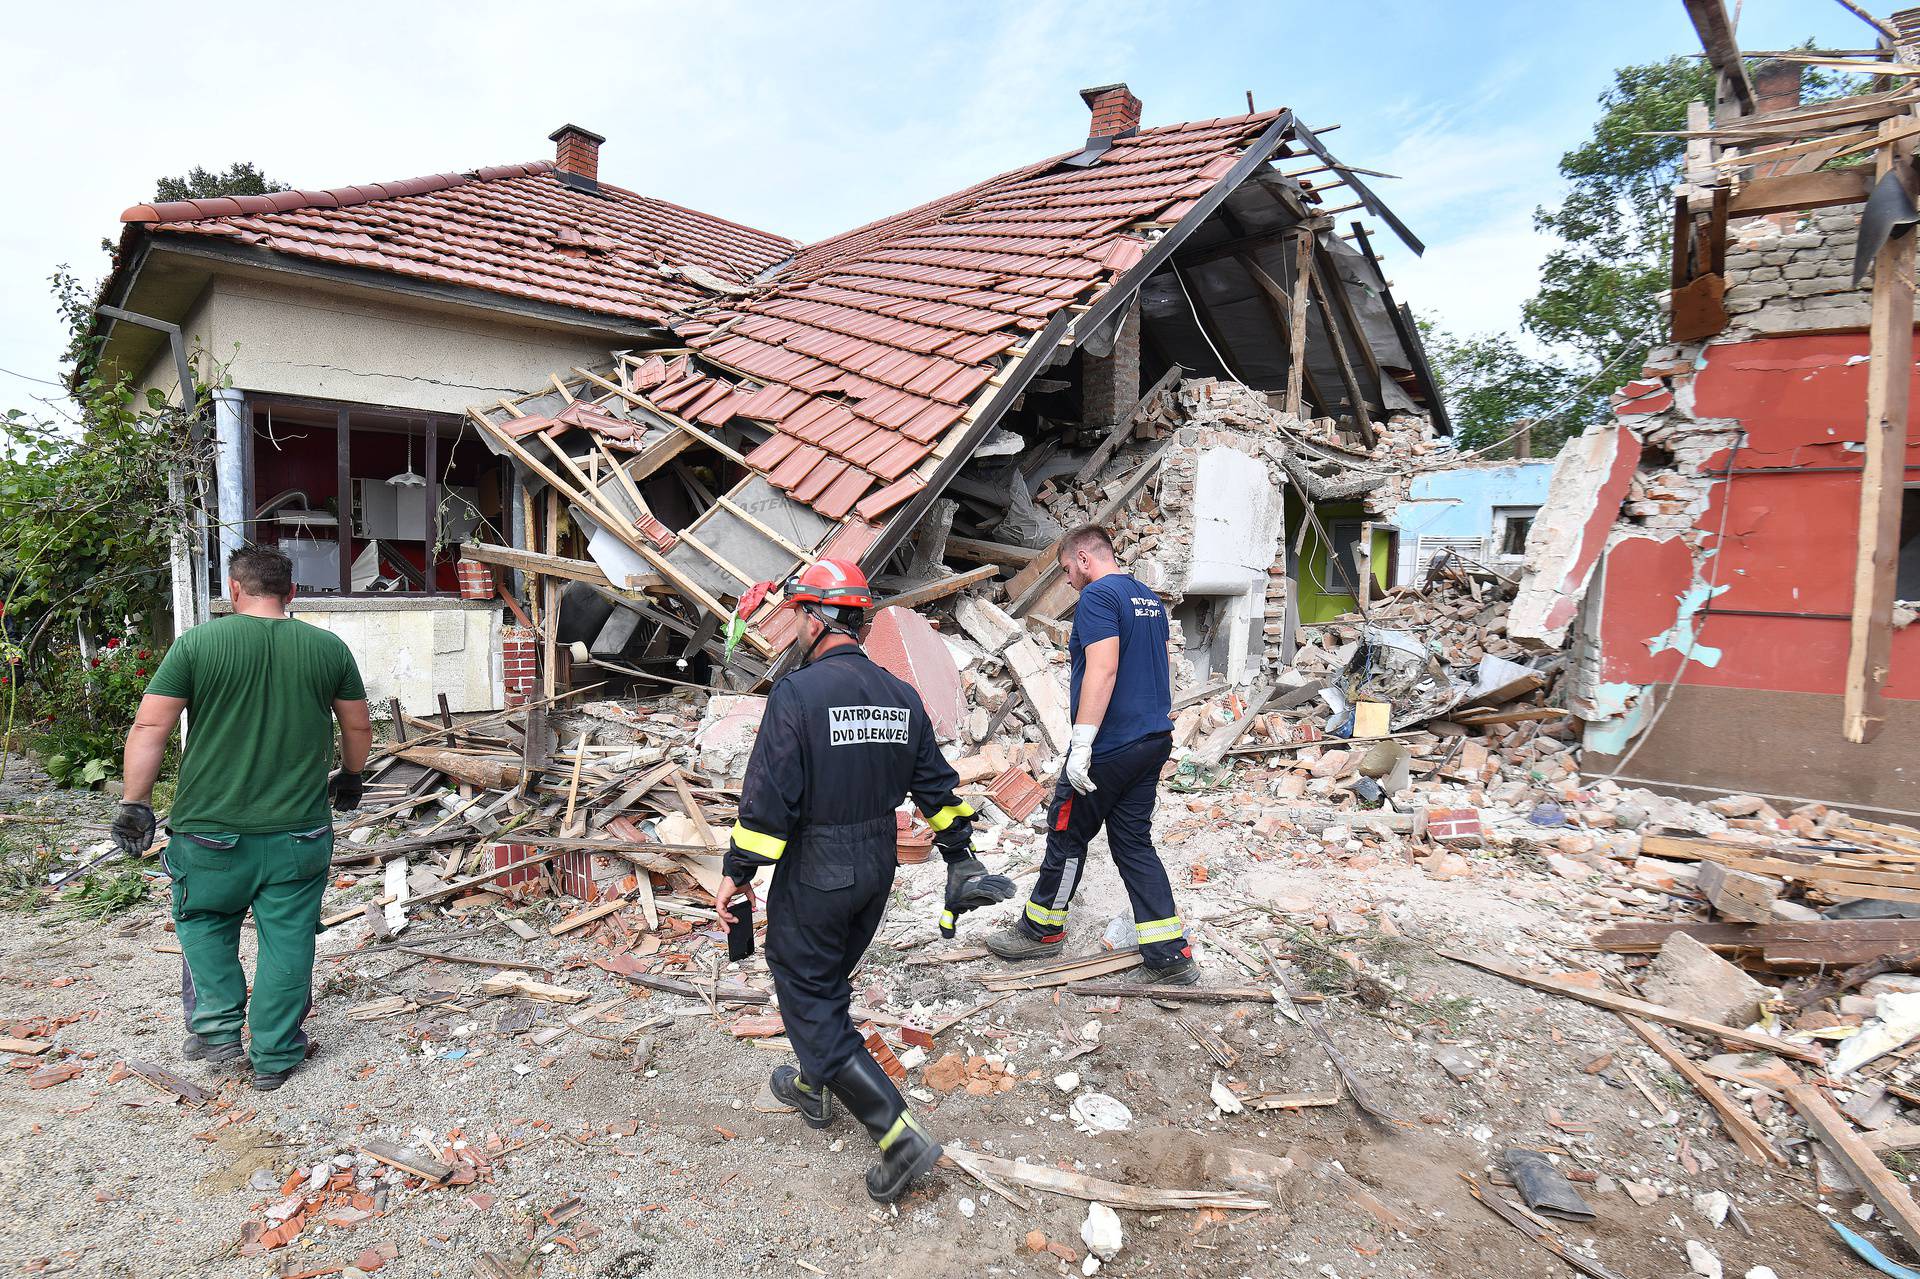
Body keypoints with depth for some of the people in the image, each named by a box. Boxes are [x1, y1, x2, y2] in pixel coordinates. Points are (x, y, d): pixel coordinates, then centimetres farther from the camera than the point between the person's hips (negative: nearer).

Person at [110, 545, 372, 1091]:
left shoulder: (197, 643, -5)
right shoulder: (328, 647, 0)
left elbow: (149, 728, -7)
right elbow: (359, 728, 8)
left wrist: (135, 803, 1)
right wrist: (350, 778, 25)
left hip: (211, 829, 0)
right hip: (299, 832, 1)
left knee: (205, 924, 24)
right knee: (288, 941, 11)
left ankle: (216, 1029, 19)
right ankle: (275, 1056, 21)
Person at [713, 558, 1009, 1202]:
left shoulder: (796, 693, -19)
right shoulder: (902, 695, 2)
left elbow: (767, 800, -20)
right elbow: (938, 786, 8)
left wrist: (736, 874, -8)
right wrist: (960, 859, 18)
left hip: (812, 877, -7)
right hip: (878, 871, 7)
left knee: (809, 1000, 5)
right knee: (829, 982, 26)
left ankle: (900, 1136, 2)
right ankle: (813, 1087, 46)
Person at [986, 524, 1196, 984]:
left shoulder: (1097, 597, -13)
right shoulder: (1149, 599, 15)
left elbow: (1103, 670, -24)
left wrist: (1081, 743, -24)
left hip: (1110, 746, -9)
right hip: (1153, 740, 9)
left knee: (1067, 835, 8)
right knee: (1134, 843, 12)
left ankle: (1042, 929, 25)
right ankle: (1170, 956, 11)